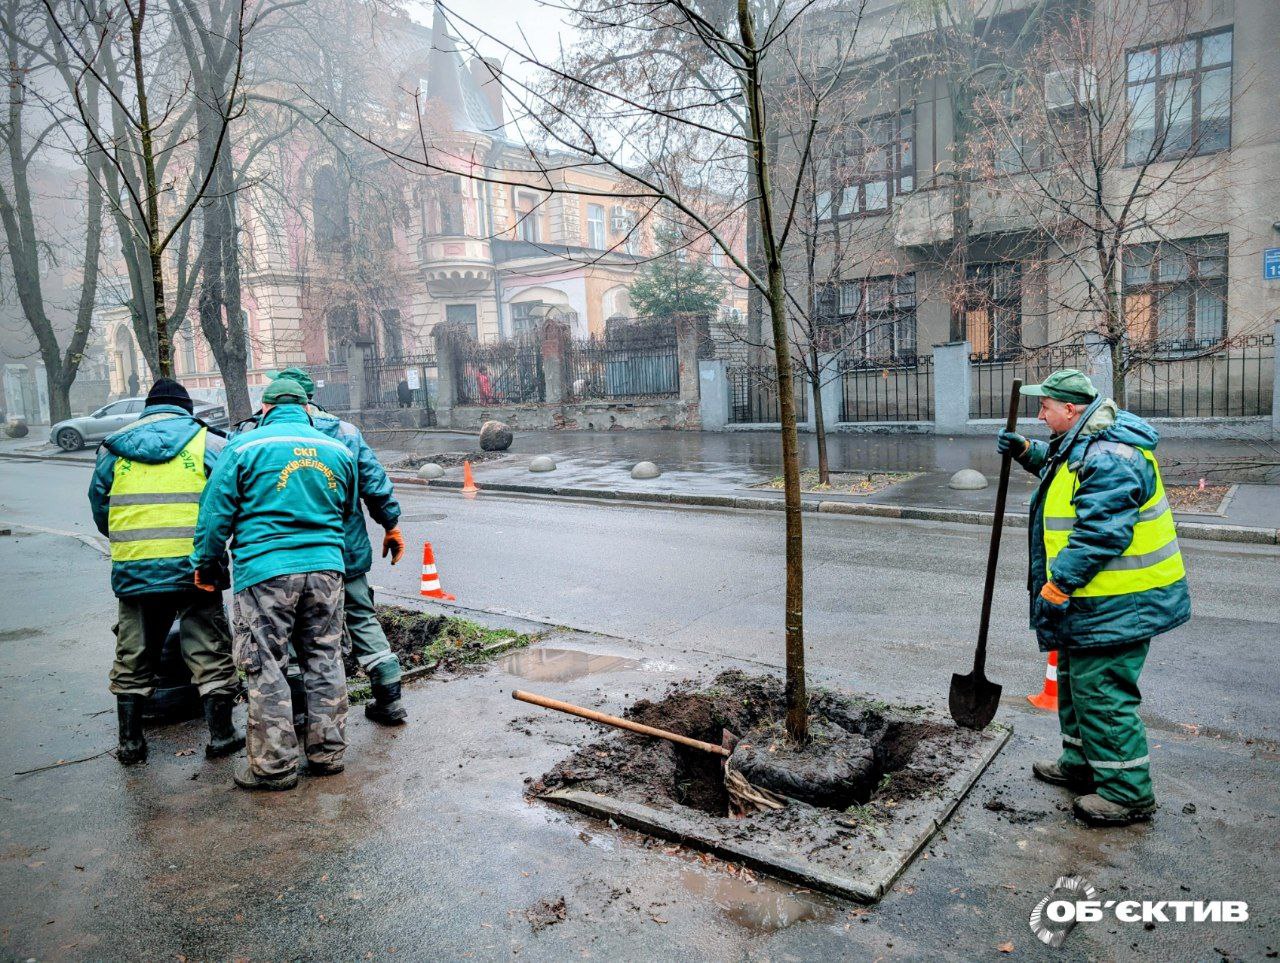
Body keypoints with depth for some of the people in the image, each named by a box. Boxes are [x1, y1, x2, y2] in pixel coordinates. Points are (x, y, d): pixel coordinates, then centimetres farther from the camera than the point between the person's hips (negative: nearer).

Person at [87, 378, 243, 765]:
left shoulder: (113, 449, 11)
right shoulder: (208, 443, 1)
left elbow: (99, 509, 15)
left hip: (132, 570, 3)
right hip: (194, 568, -3)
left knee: (133, 658, 16)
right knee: (210, 653, 8)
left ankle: (130, 741, 24)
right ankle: (221, 734, 13)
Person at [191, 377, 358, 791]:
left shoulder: (244, 446, 0)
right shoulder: (338, 450, 12)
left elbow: (216, 512, 0)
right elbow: (349, 513, 21)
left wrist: (205, 565, 12)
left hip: (265, 572, -4)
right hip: (326, 569, 4)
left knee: (266, 668, 5)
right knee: (324, 660, 13)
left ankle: (275, 766, 11)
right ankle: (327, 753, 21)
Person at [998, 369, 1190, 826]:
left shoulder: (1109, 459, -25)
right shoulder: (1083, 446, 11)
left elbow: (1098, 536, -30)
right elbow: (1055, 462, 35)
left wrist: (1056, 587, -26)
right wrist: (1025, 450, 18)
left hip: (1116, 604, -12)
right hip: (1096, 599, 12)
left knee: (1101, 693, -4)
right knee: (1076, 681, 21)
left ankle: (1128, 793, 11)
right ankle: (1081, 765, 37)